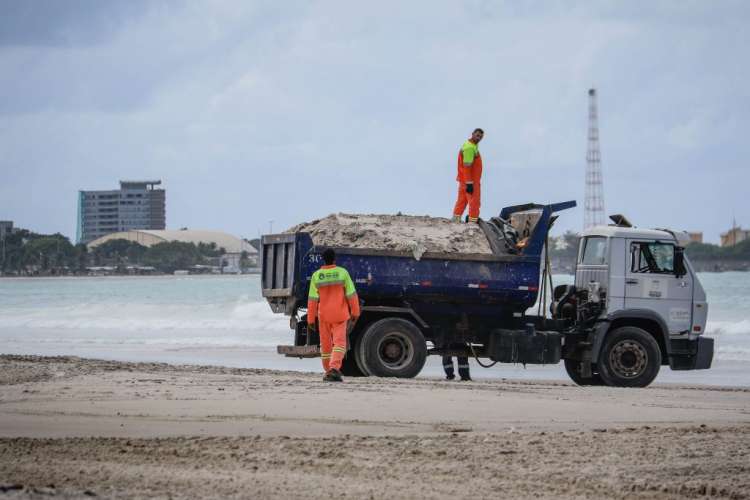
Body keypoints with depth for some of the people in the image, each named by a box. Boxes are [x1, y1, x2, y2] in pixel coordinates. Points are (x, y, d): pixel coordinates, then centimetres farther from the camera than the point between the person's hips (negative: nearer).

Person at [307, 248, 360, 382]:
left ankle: (328, 372, 22)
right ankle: (334, 368, -24)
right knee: (339, 343, -4)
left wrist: (311, 320, 1)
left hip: (323, 315, 2)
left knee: (326, 345, 14)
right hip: (340, 315, -2)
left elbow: (312, 299, -5)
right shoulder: (342, 272, -9)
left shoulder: (316, 276, -5)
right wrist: (355, 312, 6)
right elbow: (351, 294, -6)